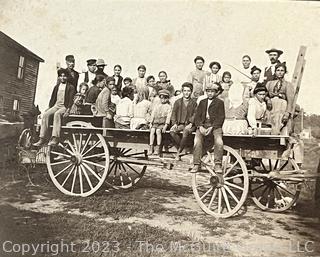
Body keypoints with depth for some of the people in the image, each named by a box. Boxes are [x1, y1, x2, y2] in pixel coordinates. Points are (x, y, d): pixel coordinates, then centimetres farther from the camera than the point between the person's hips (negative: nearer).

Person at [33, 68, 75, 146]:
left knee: (57, 114, -36)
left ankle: (55, 138, -42)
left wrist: (68, 109, -19)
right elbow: (53, 98, 22)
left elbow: (71, 100, -5)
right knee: (45, 114, -22)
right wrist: (49, 107, 8)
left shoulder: (71, 87, 5)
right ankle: (42, 138, -24)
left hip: (65, 107, -5)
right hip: (56, 105, 5)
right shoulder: (56, 87, 22)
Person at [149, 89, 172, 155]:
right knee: (152, 130, -26)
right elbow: (152, 114, 17)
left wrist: (165, 126, -14)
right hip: (155, 122, 4)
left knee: (158, 130, -31)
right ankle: (151, 147, -25)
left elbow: (168, 116, -3)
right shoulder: (157, 106, 22)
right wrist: (151, 123, 4)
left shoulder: (168, 107, 8)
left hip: (163, 123, -4)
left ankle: (158, 148, -29)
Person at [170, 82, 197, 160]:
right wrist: (174, 123, -7)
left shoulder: (194, 102, 7)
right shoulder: (178, 102, 13)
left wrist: (191, 124, -15)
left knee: (185, 132, -35)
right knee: (172, 131, -30)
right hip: (180, 124, 2)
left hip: (189, 125, -2)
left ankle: (178, 152, -21)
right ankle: (180, 148, -16)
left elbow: (195, 114, 1)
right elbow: (174, 113, 9)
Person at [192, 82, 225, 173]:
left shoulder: (220, 102, 11)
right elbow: (197, 116, 13)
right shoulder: (202, 102, 22)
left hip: (215, 126, -2)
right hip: (202, 126, 2)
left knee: (219, 141, -30)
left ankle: (218, 165, -22)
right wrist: (200, 127, -7)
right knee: (197, 141, -26)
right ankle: (196, 165, -22)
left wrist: (211, 128, -14)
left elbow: (221, 118, 0)